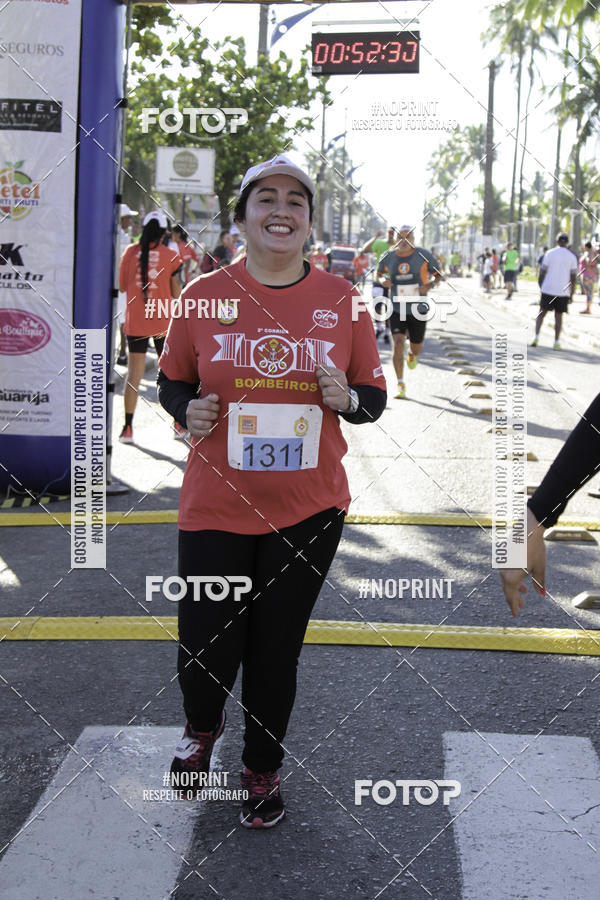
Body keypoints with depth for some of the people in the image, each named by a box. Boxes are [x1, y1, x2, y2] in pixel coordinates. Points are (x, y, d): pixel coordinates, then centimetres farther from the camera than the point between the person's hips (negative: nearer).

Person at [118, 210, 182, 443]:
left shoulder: (130, 252, -1)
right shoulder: (170, 256, -5)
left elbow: (121, 286, 6)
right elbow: (176, 293, -3)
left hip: (135, 321, 1)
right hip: (163, 321, -1)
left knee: (134, 373, 3)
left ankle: (128, 428, 0)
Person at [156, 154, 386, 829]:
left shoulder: (342, 301, -1)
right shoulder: (203, 295, -3)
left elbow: (373, 398, 8)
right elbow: (171, 381, 10)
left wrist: (347, 398, -14)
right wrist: (189, 410, -11)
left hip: (309, 508, 1)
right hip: (217, 506, 0)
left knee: (276, 651, 11)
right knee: (206, 651, 2)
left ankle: (262, 769, 38)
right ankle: (201, 728, 40)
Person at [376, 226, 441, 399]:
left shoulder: (423, 255, -6)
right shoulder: (388, 257, -2)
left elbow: (438, 274, 4)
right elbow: (379, 273, 16)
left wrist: (430, 284, -17)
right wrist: (383, 280, -8)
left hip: (417, 309, 0)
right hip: (397, 310, 0)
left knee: (416, 348, 11)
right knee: (398, 343, -17)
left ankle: (412, 355, 52)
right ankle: (400, 385, -10)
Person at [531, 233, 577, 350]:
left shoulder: (550, 253, -1)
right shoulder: (572, 256, 1)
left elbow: (542, 272, -1)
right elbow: (573, 277, 1)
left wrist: (540, 287, 9)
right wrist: (571, 294, 7)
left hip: (548, 289, 0)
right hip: (563, 291, 0)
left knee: (541, 313, 10)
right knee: (558, 316, 9)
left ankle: (536, 337, -4)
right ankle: (556, 342, 7)